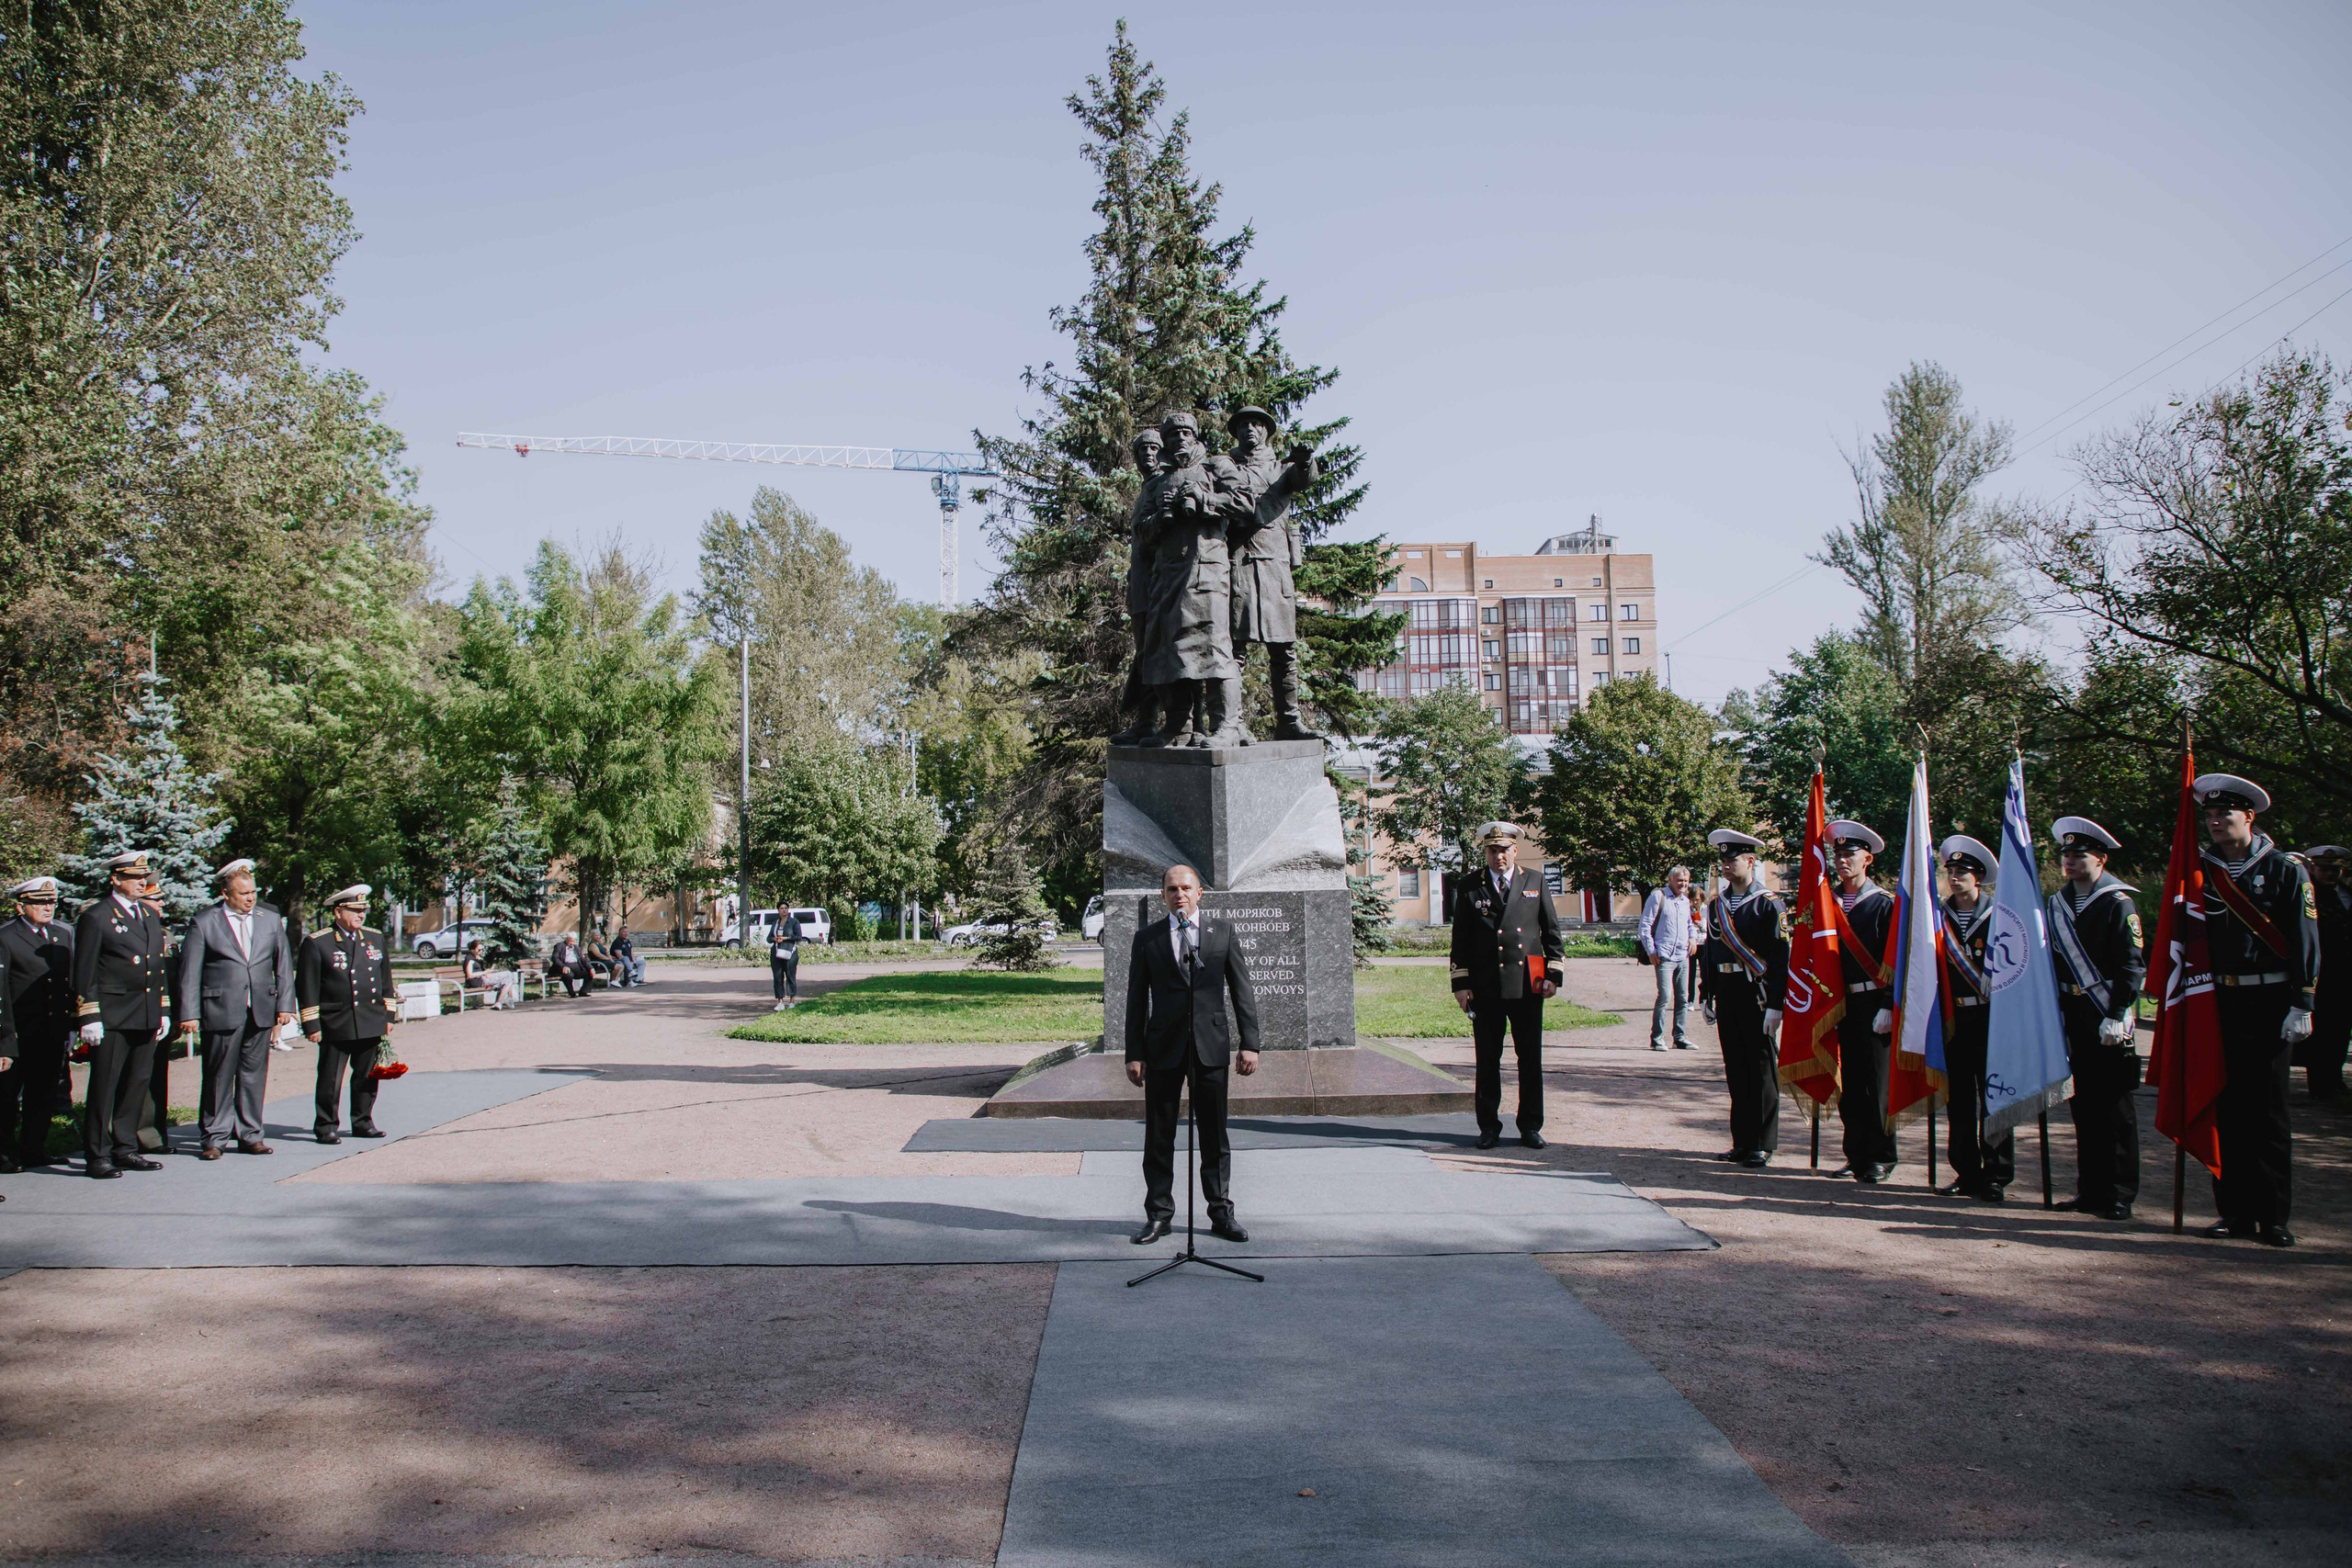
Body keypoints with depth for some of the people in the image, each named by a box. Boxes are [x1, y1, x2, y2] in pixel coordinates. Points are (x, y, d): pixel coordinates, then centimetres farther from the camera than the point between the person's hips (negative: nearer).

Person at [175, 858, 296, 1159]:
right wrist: (189, 1014, -7)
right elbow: (189, 971, -1)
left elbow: (284, 965, 13)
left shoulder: (271, 919, 11)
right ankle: (215, 1138, 11)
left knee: (254, 1075, 7)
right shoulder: (203, 922, 0)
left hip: (261, 1011, 3)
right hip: (220, 1011, -3)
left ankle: (249, 1135, 15)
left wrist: (284, 1004, 6)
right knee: (218, 1077, 2)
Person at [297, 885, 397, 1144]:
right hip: (336, 1025, -5)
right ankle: (325, 1127, 10)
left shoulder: (376, 939, 13)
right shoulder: (317, 943, -4)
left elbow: (386, 981, 18)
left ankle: (363, 1122, 22)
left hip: (371, 1024, 5)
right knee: (330, 1080, 0)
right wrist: (311, 1025, -9)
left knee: (367, 1077, 10)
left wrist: (389, 1015, 14)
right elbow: (306, 987, -5)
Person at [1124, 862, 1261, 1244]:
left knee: (1214, 1134, 6)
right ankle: (1159, 1214, 15)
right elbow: (1137, 1000, 6)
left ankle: (1221, 1213, 16)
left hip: (1211, 1045, 0)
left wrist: (1249, 1043, 0)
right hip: (1163, 1048, 0)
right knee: (1159, 1137, 5)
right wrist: (1134, 1053, 0)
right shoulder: (1147, 939, 5)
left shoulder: (1222, 932, 6)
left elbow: (1241, 990, 6)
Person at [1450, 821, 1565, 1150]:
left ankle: (1531, 1126, 14)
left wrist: (1553, 974, 3)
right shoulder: (1469, 887, 6)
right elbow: (1460, 939, 6)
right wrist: (1461, 983, -1)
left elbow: (1552, 931, 11)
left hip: (1528, 985, 1)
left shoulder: (1535, 882, 9)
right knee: (1487, 1060, 4)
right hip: (1485, 989, -1)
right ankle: (1489, 1127, 13)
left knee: (1530, 1058, 5)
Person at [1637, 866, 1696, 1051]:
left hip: (1683, 957, 7)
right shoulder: (1658, 896, -4)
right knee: (1665, 997, -13)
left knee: (1683, 998, 8)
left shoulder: (1685, 900, 16)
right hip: (1664, 957, -7)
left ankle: (1680, 1037, 15)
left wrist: (1691, 938, 13)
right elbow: (1644, 926, -6)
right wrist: (1651, 951, -11)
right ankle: (1657, 1038, -5)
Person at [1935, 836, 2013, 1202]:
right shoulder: (1938, 918, 8)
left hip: (1990, 1017, -3)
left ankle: (1996, 1176, 6)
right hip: (1952, 1018, 3)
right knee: (1959, 1099, 7)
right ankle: (1967, 1172, 15)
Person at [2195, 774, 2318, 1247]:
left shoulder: (2285, 870, 0)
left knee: (2267, 1112, -1)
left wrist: (2301, 1006, -10)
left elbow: (2305, 942, -4)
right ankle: (2236, 1212, 12)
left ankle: (2273, 1216, 6)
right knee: (2226, 1110, 5)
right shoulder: (2203, 871, 10)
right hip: (2219, 1005, 4)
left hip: (2269, 1005, -3)